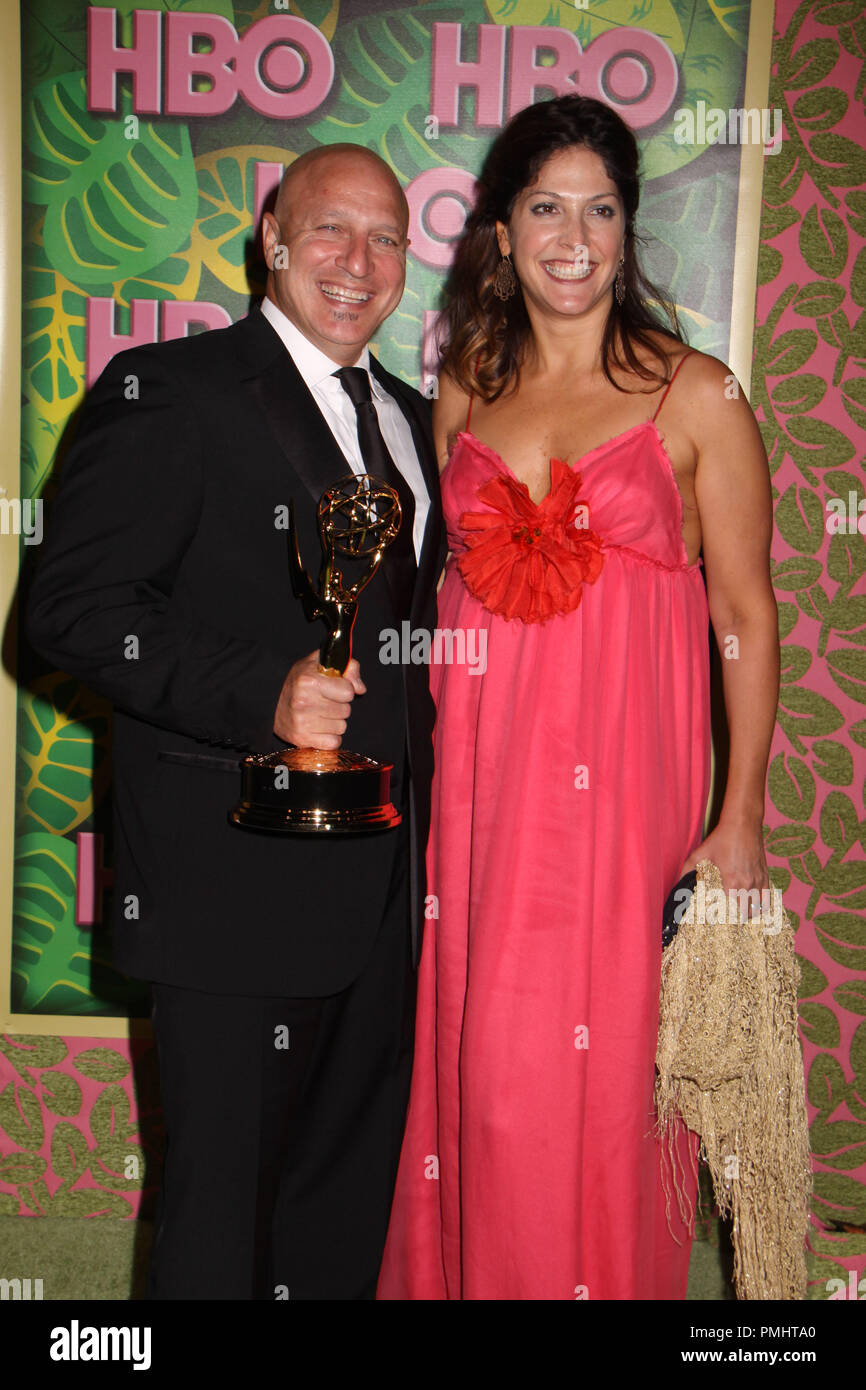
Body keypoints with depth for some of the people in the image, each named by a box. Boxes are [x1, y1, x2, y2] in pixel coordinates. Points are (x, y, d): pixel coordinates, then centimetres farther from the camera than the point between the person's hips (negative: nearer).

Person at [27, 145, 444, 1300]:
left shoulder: (412, 418, 15)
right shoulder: (168, 392, -8)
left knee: (351, 1188, 20)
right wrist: (261, 692, -26)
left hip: (381, 887, 7)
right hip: (233, 887, -7)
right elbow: (75, 607, -14)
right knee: (220, 1196, 7)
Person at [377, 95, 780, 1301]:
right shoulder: (464, 394, 10)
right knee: (468, 1067, 9)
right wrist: (425, 772, 8)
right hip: (473, 777, 3)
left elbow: (745, 613, -1)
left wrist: (740, 819, -6)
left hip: (621, 782, -3)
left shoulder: (694, 396, -1)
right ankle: (462, 1275, 31)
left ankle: (599, 1279, 25)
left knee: (594, 1069, 2)